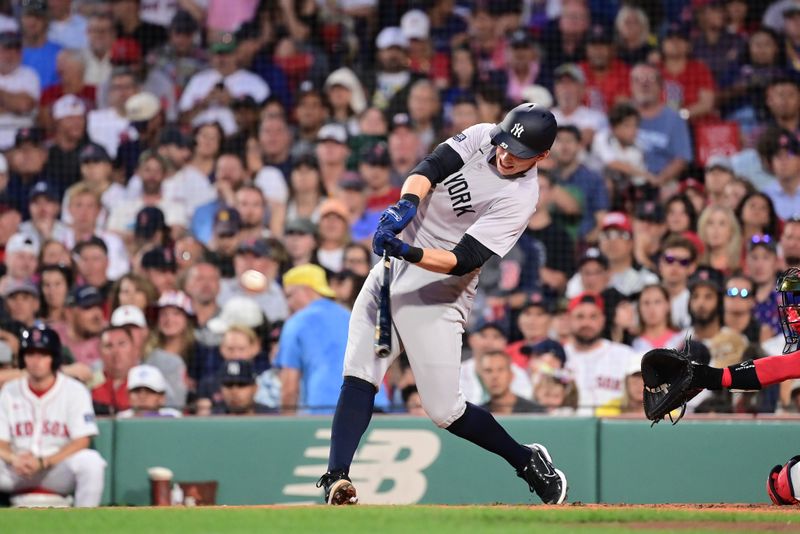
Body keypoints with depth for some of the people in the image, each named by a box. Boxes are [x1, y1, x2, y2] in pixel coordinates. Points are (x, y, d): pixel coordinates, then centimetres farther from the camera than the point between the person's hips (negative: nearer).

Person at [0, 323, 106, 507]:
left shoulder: (74, 390, -2)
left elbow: (82, 441, -9)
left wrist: (42, 462, -21)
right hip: (16, 473, 2)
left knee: (91, 461, -33)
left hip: (59, 470, -2)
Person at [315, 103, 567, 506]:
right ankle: (336, 479, -20)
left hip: (437, 293, -5)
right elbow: (429, 169, -13)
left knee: (443, 410, -6)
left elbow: (461, 261, -23)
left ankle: (528, 461, 16)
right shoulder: (482, 137, 0)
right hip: (391, 272, 5)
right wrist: (408, 203, -34)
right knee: (358, 379, -11)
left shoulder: (520, 198, -17)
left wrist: (408, 252, -38)